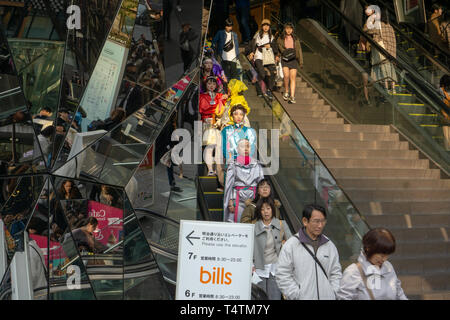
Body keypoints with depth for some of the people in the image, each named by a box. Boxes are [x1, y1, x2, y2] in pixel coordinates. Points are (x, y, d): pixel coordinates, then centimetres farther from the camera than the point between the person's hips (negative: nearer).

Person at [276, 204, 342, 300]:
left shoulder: (329, 245, 9)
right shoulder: (291, 245, -5)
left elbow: (336, 272, 14)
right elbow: (282, 276, -7)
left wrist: (333, 293, 1)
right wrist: (297, 296, -12)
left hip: (327, 297, 4)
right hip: (302, 297, -4)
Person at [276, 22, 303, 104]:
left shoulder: (295, 39, 12)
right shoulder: (280, 39, 7)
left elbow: (299, 50, 13)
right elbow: (278, 48, 10)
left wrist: (301, 62, 8)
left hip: (293, 59, 1)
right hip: (284, 59, -1)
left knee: (293, 78, -6)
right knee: (286, 75, -20)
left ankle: (292, 97, -7)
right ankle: (286, 92, 2)